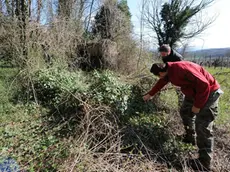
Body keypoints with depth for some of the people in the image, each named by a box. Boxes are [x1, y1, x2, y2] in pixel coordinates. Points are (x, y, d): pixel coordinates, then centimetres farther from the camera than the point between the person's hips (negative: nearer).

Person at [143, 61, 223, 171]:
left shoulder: (181, 69, -32)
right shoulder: (168, 71, -1)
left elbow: (204, 84, -31)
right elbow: (161, 83, 18)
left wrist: (197, 105, -21)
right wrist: (149, 94, 28)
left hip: (208, 92, -10)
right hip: (193, 92, 10)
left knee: (202, 126, -10)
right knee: (185, 112, 21)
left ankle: (205, 162, 1)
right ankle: (190, 137, 41)